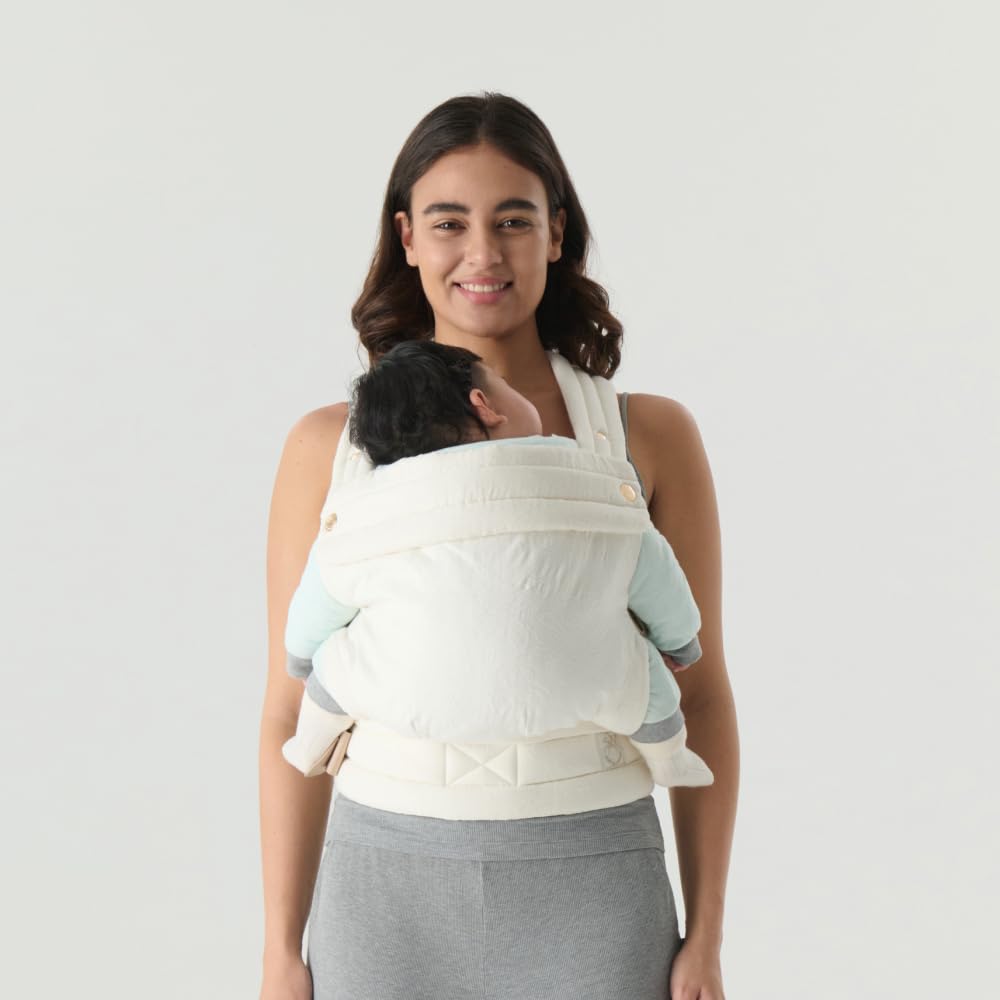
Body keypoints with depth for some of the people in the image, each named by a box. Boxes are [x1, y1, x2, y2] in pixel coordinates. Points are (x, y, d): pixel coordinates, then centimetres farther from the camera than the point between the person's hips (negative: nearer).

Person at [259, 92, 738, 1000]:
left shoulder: (652, 437, -2)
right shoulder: (331, 447, -1)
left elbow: (701, 695, 2)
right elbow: (295, 712, 2)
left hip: (589, 893, 0)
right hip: (391, 892, 1)